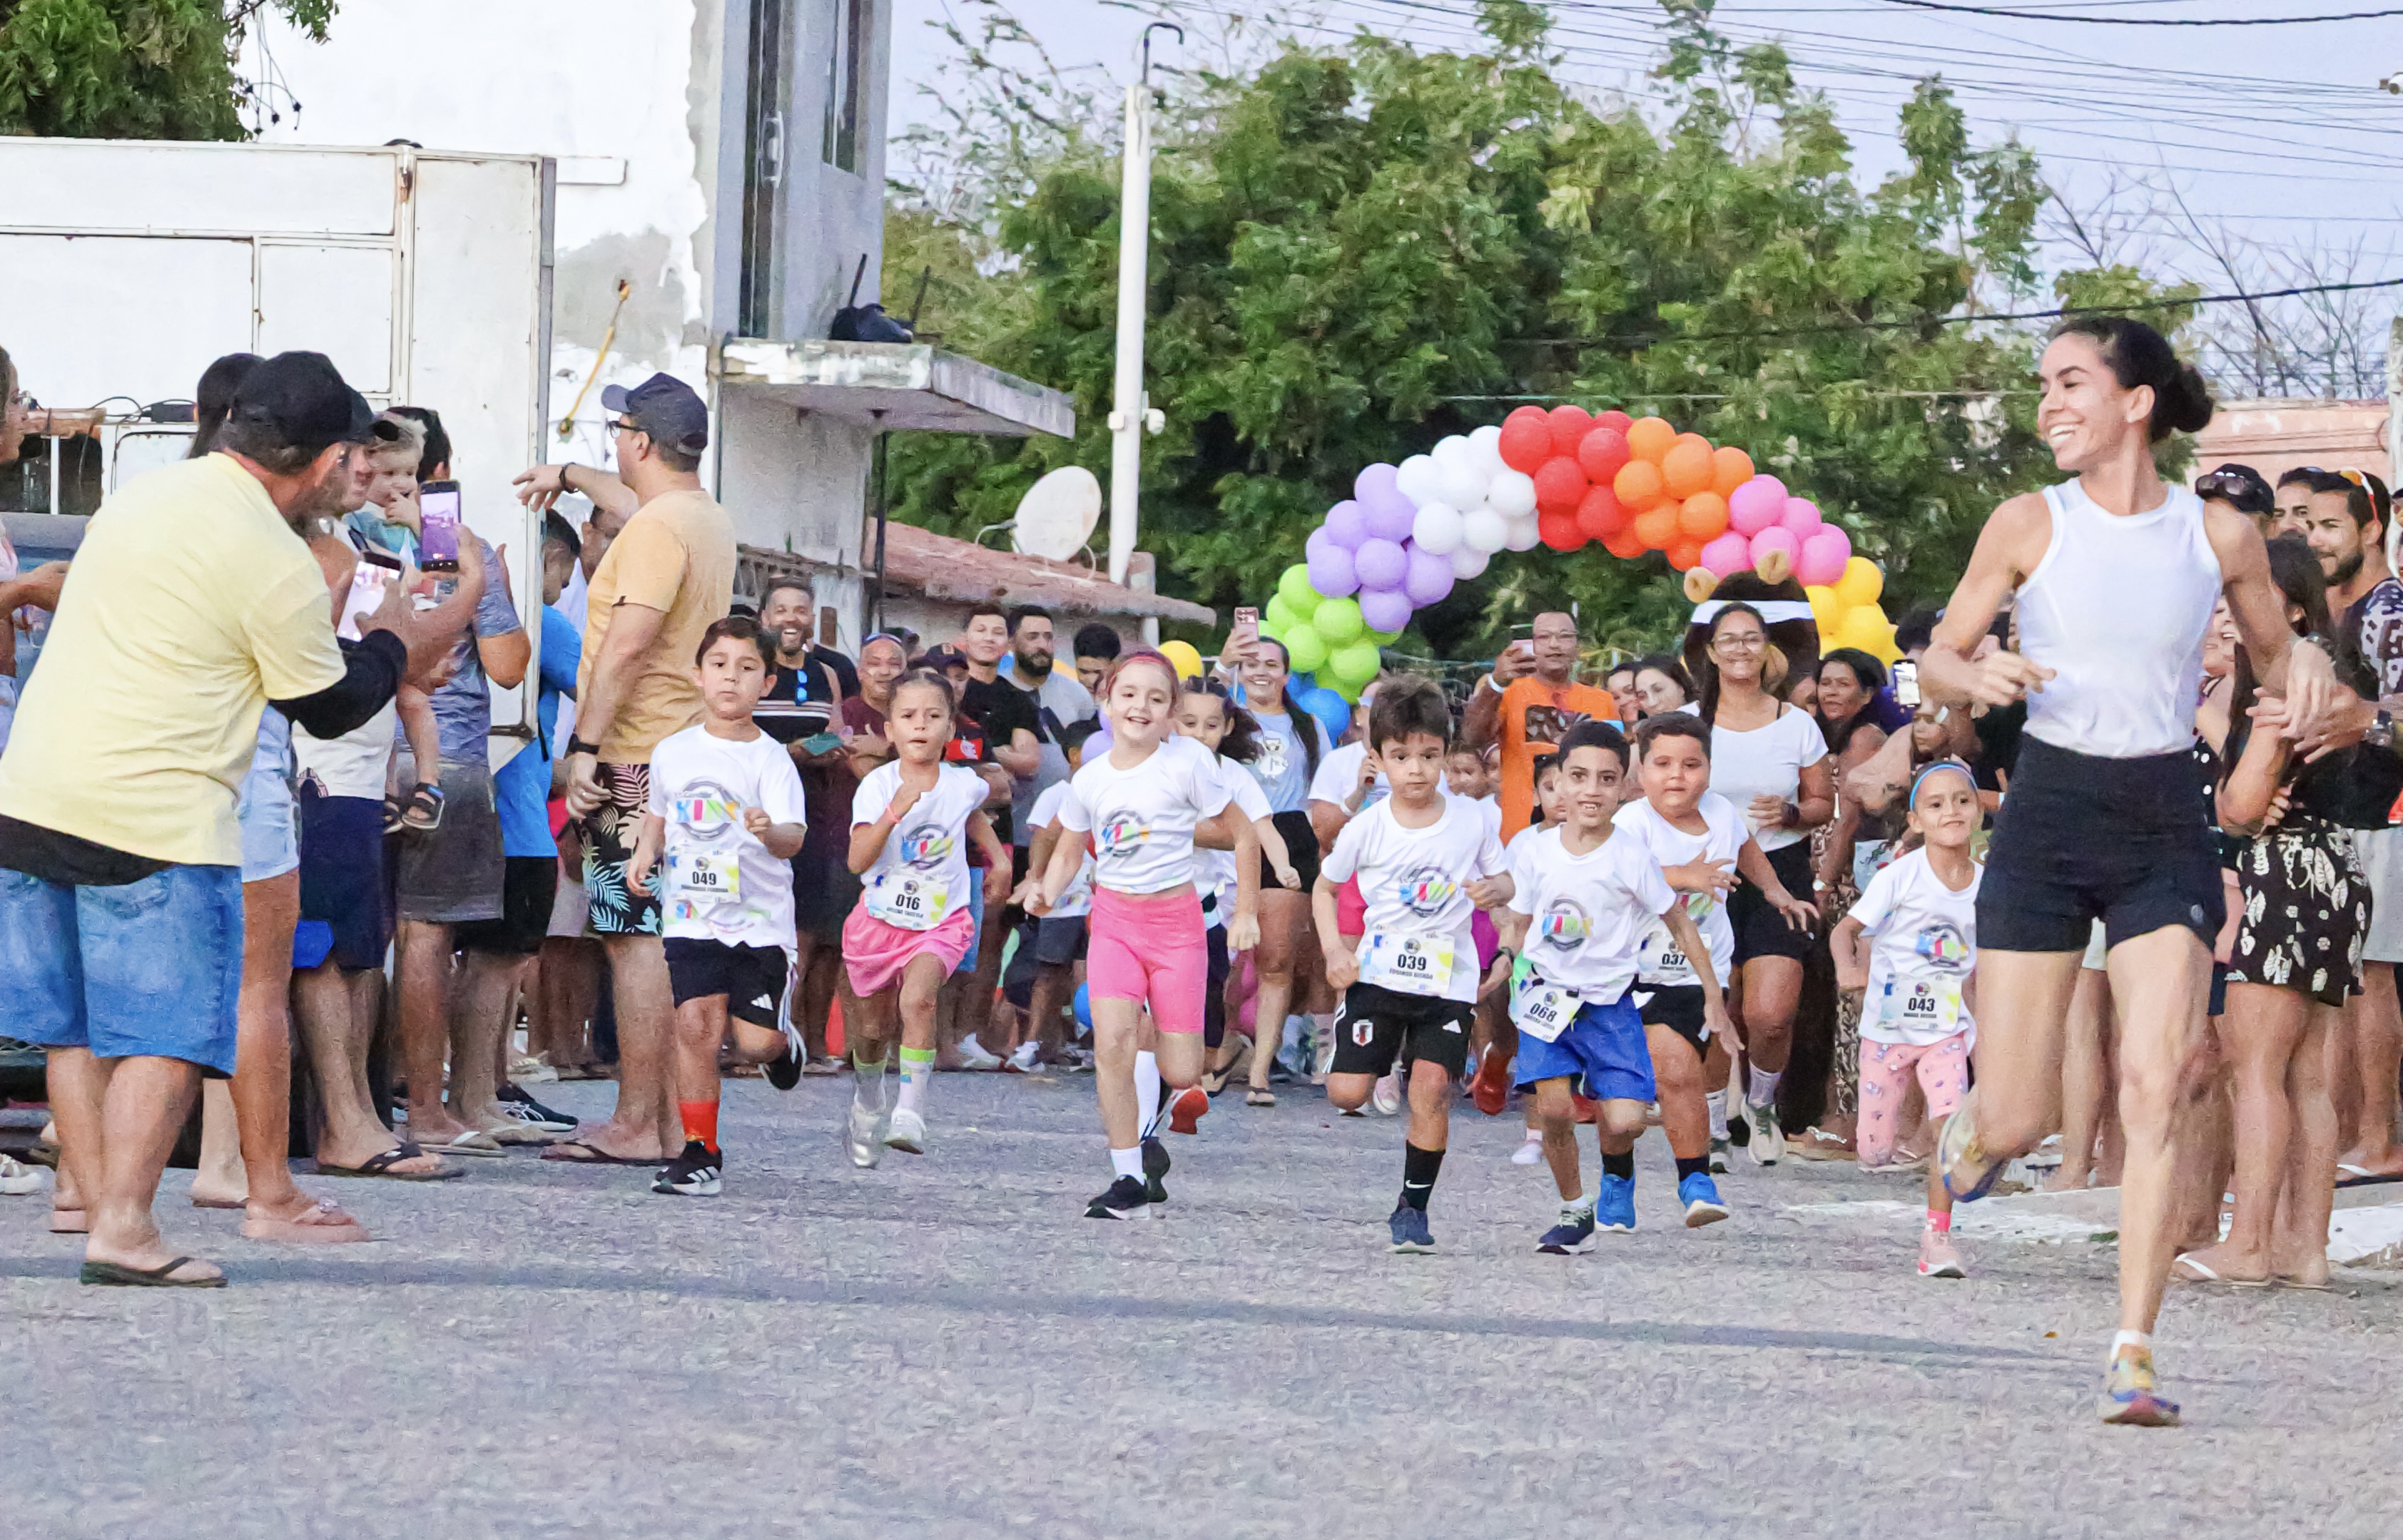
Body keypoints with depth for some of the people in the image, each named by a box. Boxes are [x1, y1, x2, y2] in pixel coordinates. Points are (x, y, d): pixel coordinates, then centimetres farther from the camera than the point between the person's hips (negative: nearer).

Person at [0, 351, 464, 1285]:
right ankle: (122, 1225, -11)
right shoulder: (274, 563, -12)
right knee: (166, 1031, -3)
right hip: (156, 816, -7)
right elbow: (332, 706, -1)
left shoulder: (144, 496, 12)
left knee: (75, 1019, 16)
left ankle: (85, 1187, 21)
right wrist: (394, 640, 19)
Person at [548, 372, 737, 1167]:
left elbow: (628, 644, -23)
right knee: (660, 940, 11)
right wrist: (571, 476, 48)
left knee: (637, 939, -9)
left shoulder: (656, 527, -15)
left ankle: (636, 1124, -11)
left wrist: (585, 746, -22)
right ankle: (669, 1119, 12)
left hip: (638, 761, -10)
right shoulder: (710, 521, 16)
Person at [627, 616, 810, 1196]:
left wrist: (772, 831, -40)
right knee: (695, 1023, -13)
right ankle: (699, 1155, -6)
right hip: (692, 917, 2)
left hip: (760, 921, -2)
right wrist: (645, 853, 4)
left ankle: (784, 1046, 33)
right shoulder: (673, 752, 6)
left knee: (754, 1042, -6)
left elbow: (793, 838, -17)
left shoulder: (770, 759, -7)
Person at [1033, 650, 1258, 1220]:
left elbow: (1242, 835, 0)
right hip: (1113, 918, 1)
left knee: (1181, 1075, -4)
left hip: (1175, 921, -1)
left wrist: (1246, 913, 1)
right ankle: (1127, 1183, -14)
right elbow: (1069, 852, 14)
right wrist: (1047, 892, -6)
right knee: (1111, 1044, -21)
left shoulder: (1187, 762, -8)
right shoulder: (1089, 779, 1)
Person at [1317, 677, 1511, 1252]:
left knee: (1431, 1088, -13)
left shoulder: (1470, 820, -2)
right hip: (1378, 972, 0)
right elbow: (1325, 887, 10)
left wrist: (1494, 890, -15)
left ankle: (1413, 1207, 2)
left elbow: (1504, 880, 10)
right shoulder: (1367, 828, -3)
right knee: (1346, 1093, -9)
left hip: (1448, 979, 0)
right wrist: (1334, 950, -4)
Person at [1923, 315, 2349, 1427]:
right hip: (2046, 820, 0)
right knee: (2015, 1124, -2)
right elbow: (1935, 663, 5)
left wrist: (2309, 686, -6)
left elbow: (2275, 649, 17)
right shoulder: (2028, 525, -1)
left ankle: (2133, 1356, -11)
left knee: (2153, 1090, -14)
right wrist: (1980, 678, -18)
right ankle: (1969, 1136, 37)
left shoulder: (2221, 538, 1)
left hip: (2164, 831, 0)